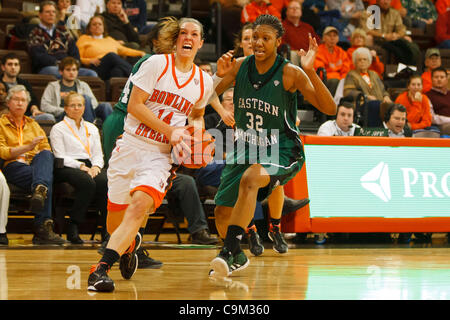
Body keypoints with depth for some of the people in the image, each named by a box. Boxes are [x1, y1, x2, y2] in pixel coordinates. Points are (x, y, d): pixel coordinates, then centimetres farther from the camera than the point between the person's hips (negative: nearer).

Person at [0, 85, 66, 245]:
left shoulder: (33, 125, 29)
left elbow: (47, 149, 20)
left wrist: (43, 158, -6)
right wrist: (28, 147, -16)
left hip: (36, 164, 4)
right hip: (13, 166, -4)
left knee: (46, 155, -35)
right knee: (47, 180, -36)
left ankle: (40, 190, -61)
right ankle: (43, 227, -47)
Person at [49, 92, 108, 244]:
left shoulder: (92, 128, 27)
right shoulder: (58, 129, 12)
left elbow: (98, 154, 20)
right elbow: (60, 157, 0)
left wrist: (96, 166, -4)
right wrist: (81, 166, -15)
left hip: (90, 167, 4)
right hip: (67, 168, -4)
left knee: (104, 181, -33)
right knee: (88, 183, -38)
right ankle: (72, 229, -32)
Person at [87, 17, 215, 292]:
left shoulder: (204, 82, 9)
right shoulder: (156, 64, -4)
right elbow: (134, 105, -8)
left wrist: (196, 128, 6)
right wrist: (169, 130, -14)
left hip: (161, 154, 1)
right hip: (131, 144, 0)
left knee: (139, 205, -27)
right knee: (115, 221, 8)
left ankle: (101, 269, -28)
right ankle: (130, 243, 44)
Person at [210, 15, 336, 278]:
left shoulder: (290, 74, -15)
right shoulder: (240, 66, -3)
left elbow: (329, 109, -20)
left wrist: (311, 71, -33)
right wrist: (219, 75, -18)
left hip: (282, 150, -5)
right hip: (246, 147, 5)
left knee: (250, 179, -36)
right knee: (222, 213, 8)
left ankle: (230, 250, -38)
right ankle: (237, 258, 39)